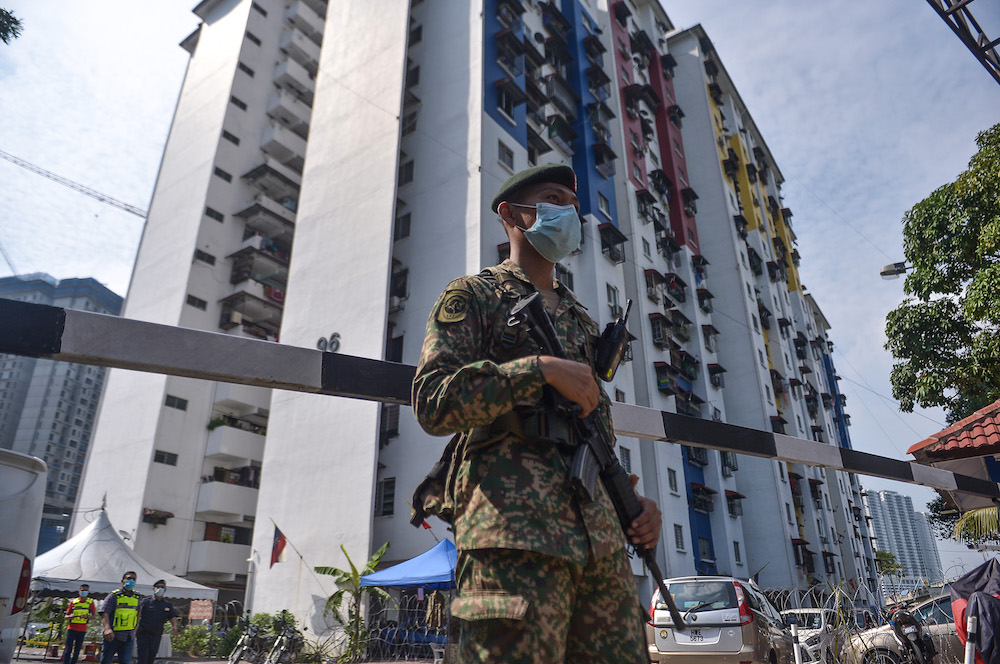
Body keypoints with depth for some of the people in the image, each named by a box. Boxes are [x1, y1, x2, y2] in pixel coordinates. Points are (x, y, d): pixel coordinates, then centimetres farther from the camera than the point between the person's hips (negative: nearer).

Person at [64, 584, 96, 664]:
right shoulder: (73, 601, 5)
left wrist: (87, 616, -23)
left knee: (77, 651, 7)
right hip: (71, 628, 0)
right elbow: (66, 616, 8)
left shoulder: (90, 602, 3)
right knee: (68, 650, -9)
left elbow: (94, 615, -2)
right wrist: (71, 616, -16)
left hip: (82, 630, 0)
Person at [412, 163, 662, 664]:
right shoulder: (473, 296, 8)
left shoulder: (581, 319, 27)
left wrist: (632, 501, 11)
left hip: (602, 533, 6)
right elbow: (432, 403, -7)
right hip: (513, 525, -6)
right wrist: (539, 370, -13)